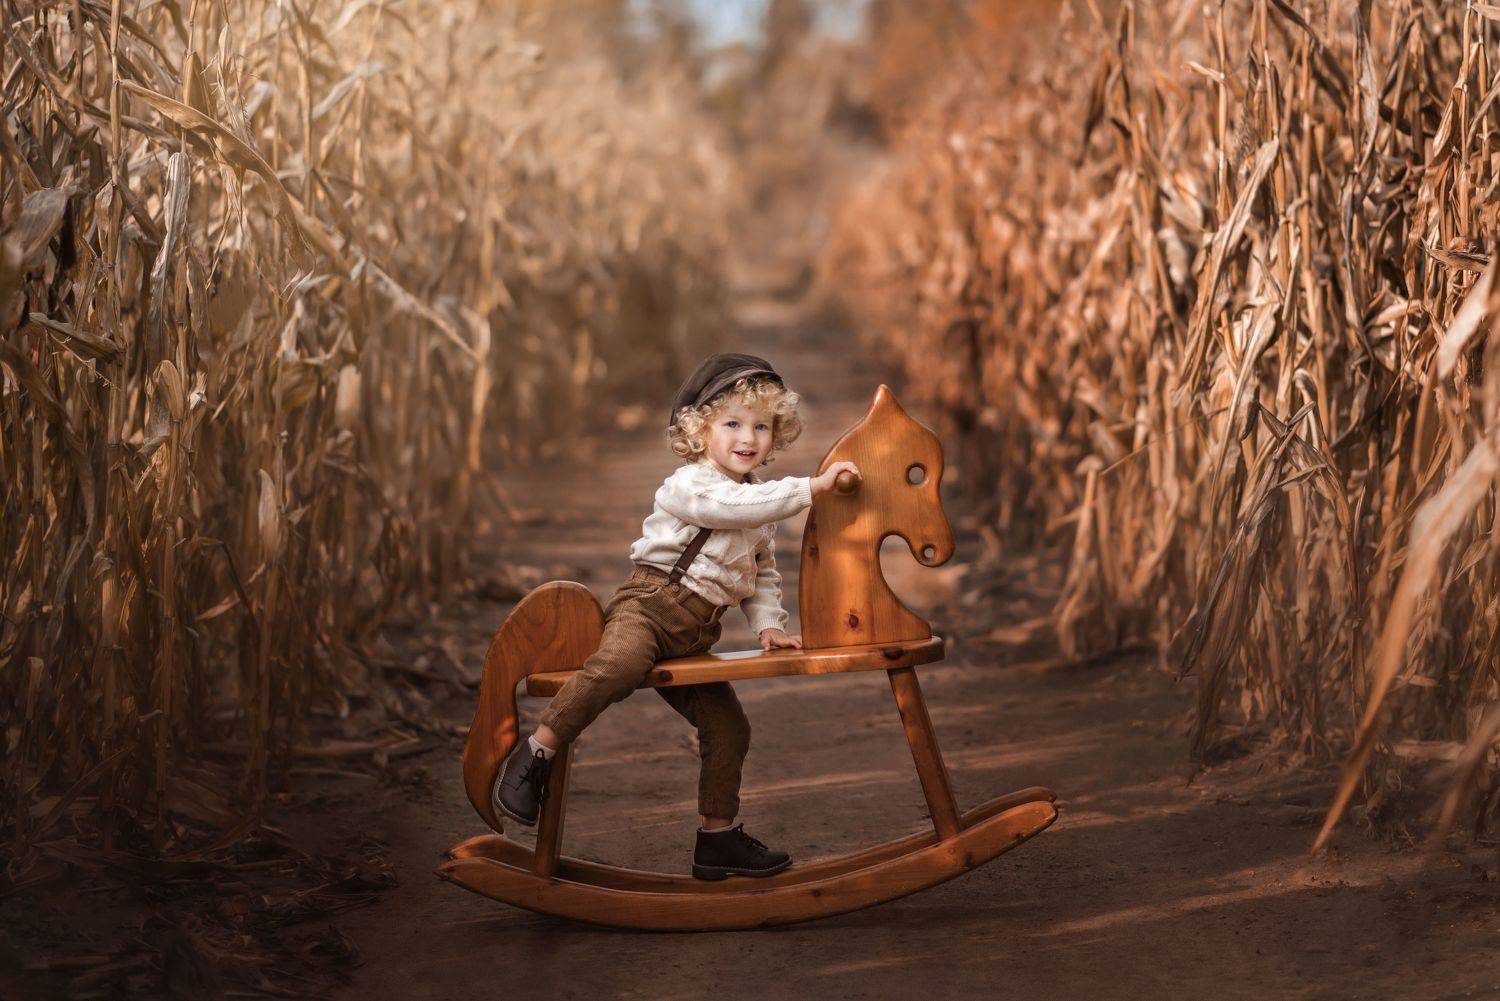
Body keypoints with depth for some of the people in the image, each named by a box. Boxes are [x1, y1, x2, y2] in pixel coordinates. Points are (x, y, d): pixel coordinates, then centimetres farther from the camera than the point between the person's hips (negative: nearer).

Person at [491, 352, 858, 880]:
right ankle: (536, 753, -29)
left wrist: (768, 623, 10)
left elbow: (763, 572, 27)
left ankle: (718, 836, 19)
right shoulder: (689, 484, -7)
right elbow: (733, 505, -28)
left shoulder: (762, 503, 18)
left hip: (694, 636, 8)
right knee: (620, 663, -38)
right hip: (648, 603, -8)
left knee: (728, 727, 5)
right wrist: (810, 486, -29)